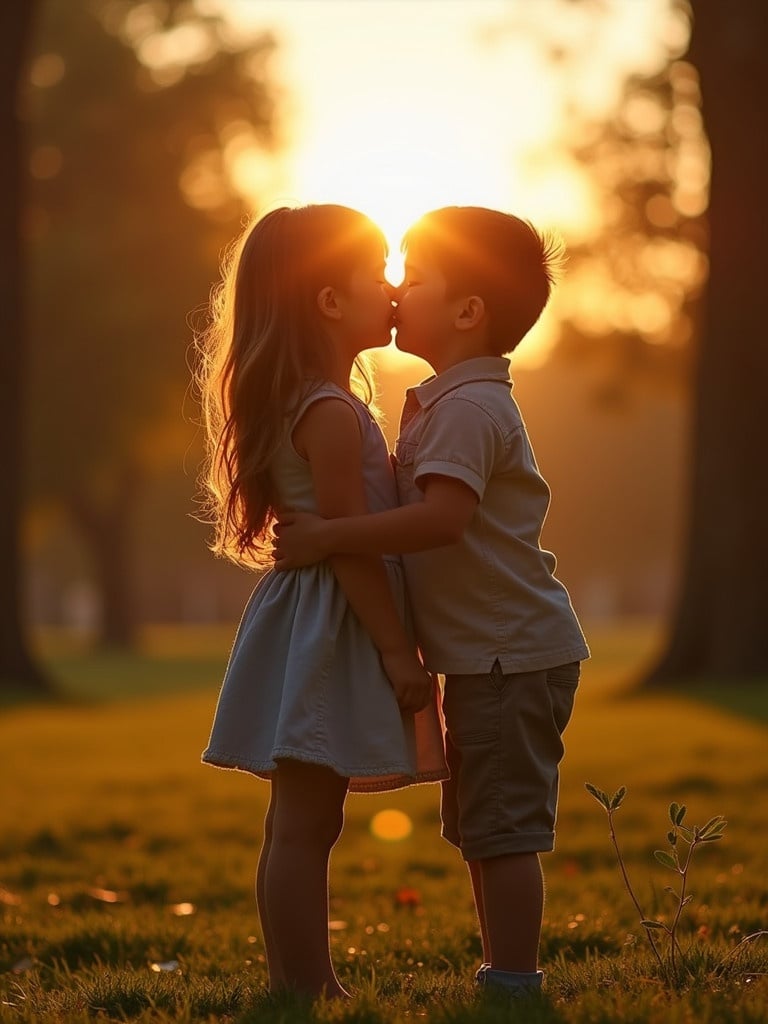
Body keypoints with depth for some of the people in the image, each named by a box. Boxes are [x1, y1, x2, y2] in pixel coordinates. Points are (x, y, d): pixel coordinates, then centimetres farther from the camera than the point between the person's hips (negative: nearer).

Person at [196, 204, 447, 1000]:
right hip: (326, 636, -10)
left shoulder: (300, 405, 15)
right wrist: (398, 652, -18)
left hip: (311, 631, 10)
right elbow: (351, 543, -20)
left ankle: (299, 986, 20)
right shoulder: (332, 414, -16)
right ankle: (306, 995, -4)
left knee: (298, 824, 13)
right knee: (304, 826, -7)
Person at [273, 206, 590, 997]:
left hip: (512, 654, -11)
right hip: (489, 655, 11)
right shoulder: (443, 400, 15)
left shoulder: (468, 407, -18)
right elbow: (412, 499, 25)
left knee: (501, 831, -7)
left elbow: (441, 518, -32)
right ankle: (504, 981, 25)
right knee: (481, 832, 17)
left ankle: (511, 985, -2)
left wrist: (326, 538, -29)